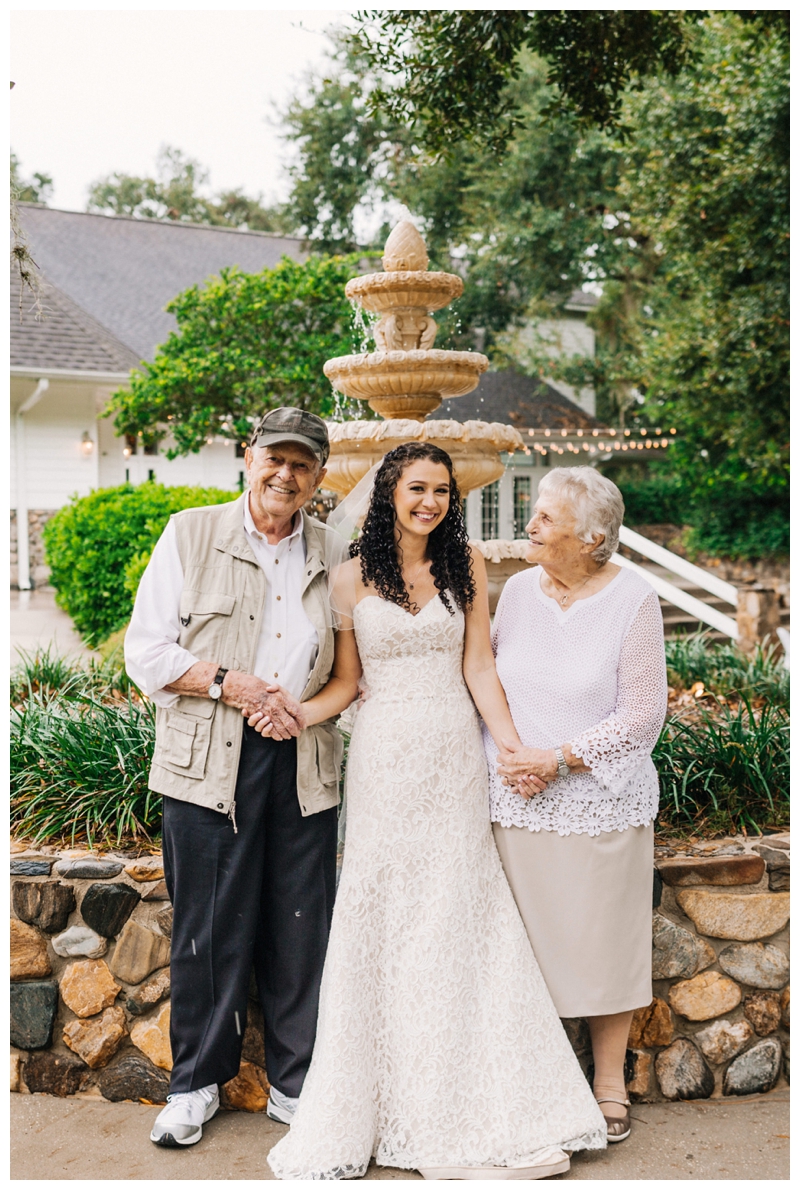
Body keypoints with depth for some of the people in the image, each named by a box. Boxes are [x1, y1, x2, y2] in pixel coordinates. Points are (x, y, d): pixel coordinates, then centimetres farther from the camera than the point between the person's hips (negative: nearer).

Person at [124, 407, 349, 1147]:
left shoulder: (335, 556, 11)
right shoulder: (190, 536, 3)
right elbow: (146, 649, 0)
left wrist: (312, 706, -6)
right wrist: (228, 682, -13)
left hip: (305, 765, 2)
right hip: (210, 762, -2)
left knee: (302, 926, 6)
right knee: (209, 926, 2)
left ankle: (296, 1084, 23)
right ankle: (198, 1081, 21)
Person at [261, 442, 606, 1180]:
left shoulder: (465, 565, 6)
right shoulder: (354, 578, 1)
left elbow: (479, 665, 3)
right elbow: (346, 681, 5)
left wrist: (515, 748, -7)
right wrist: (297, 715, -14)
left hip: (457, 759, 1)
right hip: (386, 760, -1)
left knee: (459, 922, 4)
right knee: (382, 928, 1)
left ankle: (468, 1114, 14)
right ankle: (358, 1116, 13)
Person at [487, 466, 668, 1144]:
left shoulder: (632, 600, -9)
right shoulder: (518, 590, 4)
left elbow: (642, 714, -10)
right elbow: (490, 677, 13)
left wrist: (558, 759, -16)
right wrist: (504, 750, -4)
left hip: (599, 802, -3)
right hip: (515, 802, 3)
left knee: (602, 940, 7)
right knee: (525, 941, 8)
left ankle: (610, 1085, 25)